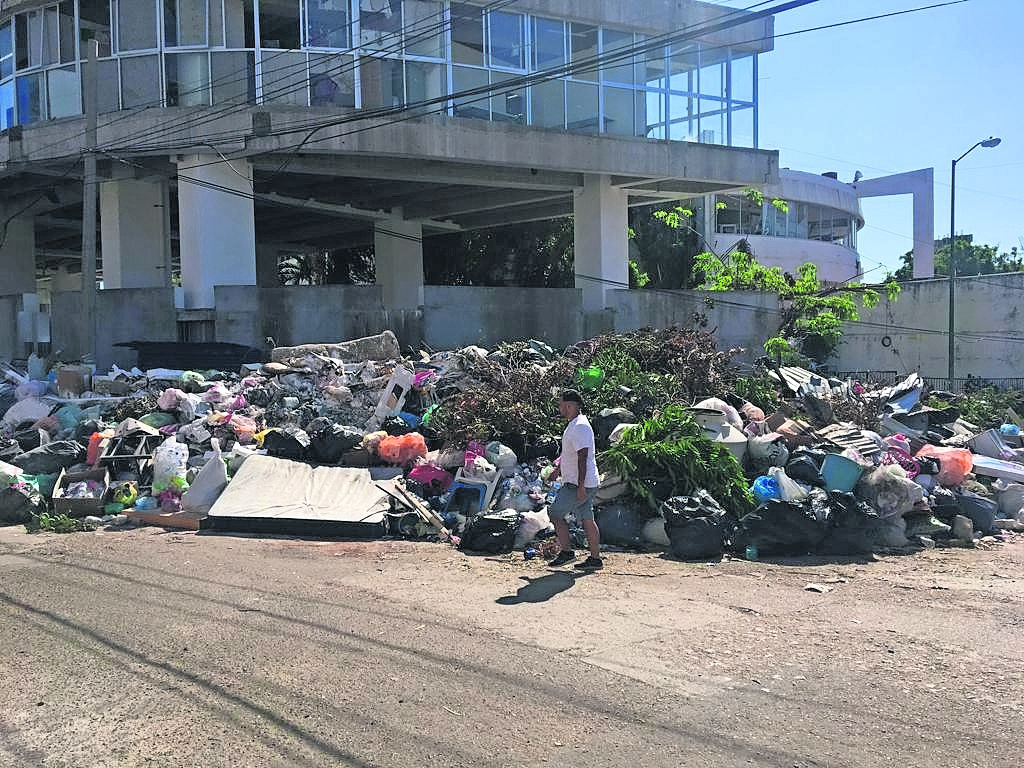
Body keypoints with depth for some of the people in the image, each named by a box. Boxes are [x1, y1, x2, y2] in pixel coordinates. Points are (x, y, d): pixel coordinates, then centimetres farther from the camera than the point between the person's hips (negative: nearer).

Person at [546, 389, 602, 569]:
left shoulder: (580, 427, -19)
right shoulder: (574, 424, 15)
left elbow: (582, 457, -24)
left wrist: (581, 486, -25)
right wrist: (557, 470, 33)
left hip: (579, 485, -10)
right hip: (578, 484, 10)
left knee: (555, 513, -4)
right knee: (587, 519, 11)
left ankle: (567, 552, 3)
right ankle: (595, 558, 15)